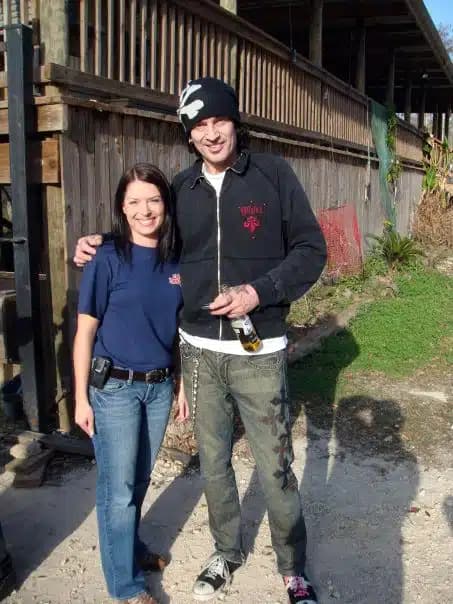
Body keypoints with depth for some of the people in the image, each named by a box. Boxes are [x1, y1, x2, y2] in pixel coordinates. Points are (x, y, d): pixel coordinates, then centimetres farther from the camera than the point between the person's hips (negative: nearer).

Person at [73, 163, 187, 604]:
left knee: (140, 477, 20)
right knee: (118, 486, 5)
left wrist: (183, 383, 11)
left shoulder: (175, 261, 1)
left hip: (159, 386, 5)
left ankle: (130, 547, 43)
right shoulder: (107, 259, -13)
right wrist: (81, 398, -9)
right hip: (114, 388, -4)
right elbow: (85, 331, -10)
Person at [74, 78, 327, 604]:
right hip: (198, 352, 4)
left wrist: (259, 292, -18)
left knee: (274, 468, 5)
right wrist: (105, 243, 4)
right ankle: (226, 552, 40)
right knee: (213, 462, 17)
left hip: (258, 353, -3)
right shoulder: (182, 189, 5)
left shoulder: (272, 174, -5)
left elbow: (310, 250, -6)